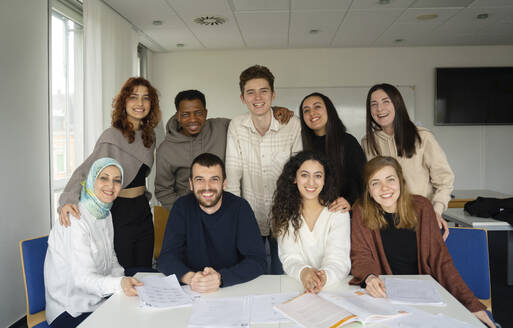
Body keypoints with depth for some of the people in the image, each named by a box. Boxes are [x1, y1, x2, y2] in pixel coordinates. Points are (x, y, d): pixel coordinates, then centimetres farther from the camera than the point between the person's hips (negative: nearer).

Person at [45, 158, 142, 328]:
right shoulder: (75, 220, -21)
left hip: (98, 300, 8)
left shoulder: (105, 213, 7)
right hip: (71, 312, -7)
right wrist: (120, 283, -42)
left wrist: (127, 281, -5)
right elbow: (83, 277, -26)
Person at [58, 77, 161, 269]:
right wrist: (69, 200, -37)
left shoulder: (149, 136, 8)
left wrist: (144, 195, 11)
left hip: (143, 211, 7)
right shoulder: (112, 136, -13)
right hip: (118, 212, -6)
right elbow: (85, 170, -23)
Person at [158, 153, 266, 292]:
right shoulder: (182, 207, -3)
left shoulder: (239, 207, -9)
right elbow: (166, 258, -7)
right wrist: (189, 277, -28)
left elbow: (257, 260, -14)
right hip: (191, 290, 1)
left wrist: (220, 278, -29)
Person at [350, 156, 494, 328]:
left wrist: (472, 304, -10)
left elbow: (440, 258, -2)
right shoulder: (362, 212, -5)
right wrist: (369, 277, -30)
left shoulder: (420, 206, -2)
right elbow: (361, 255, -6)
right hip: (383, 293, -1)